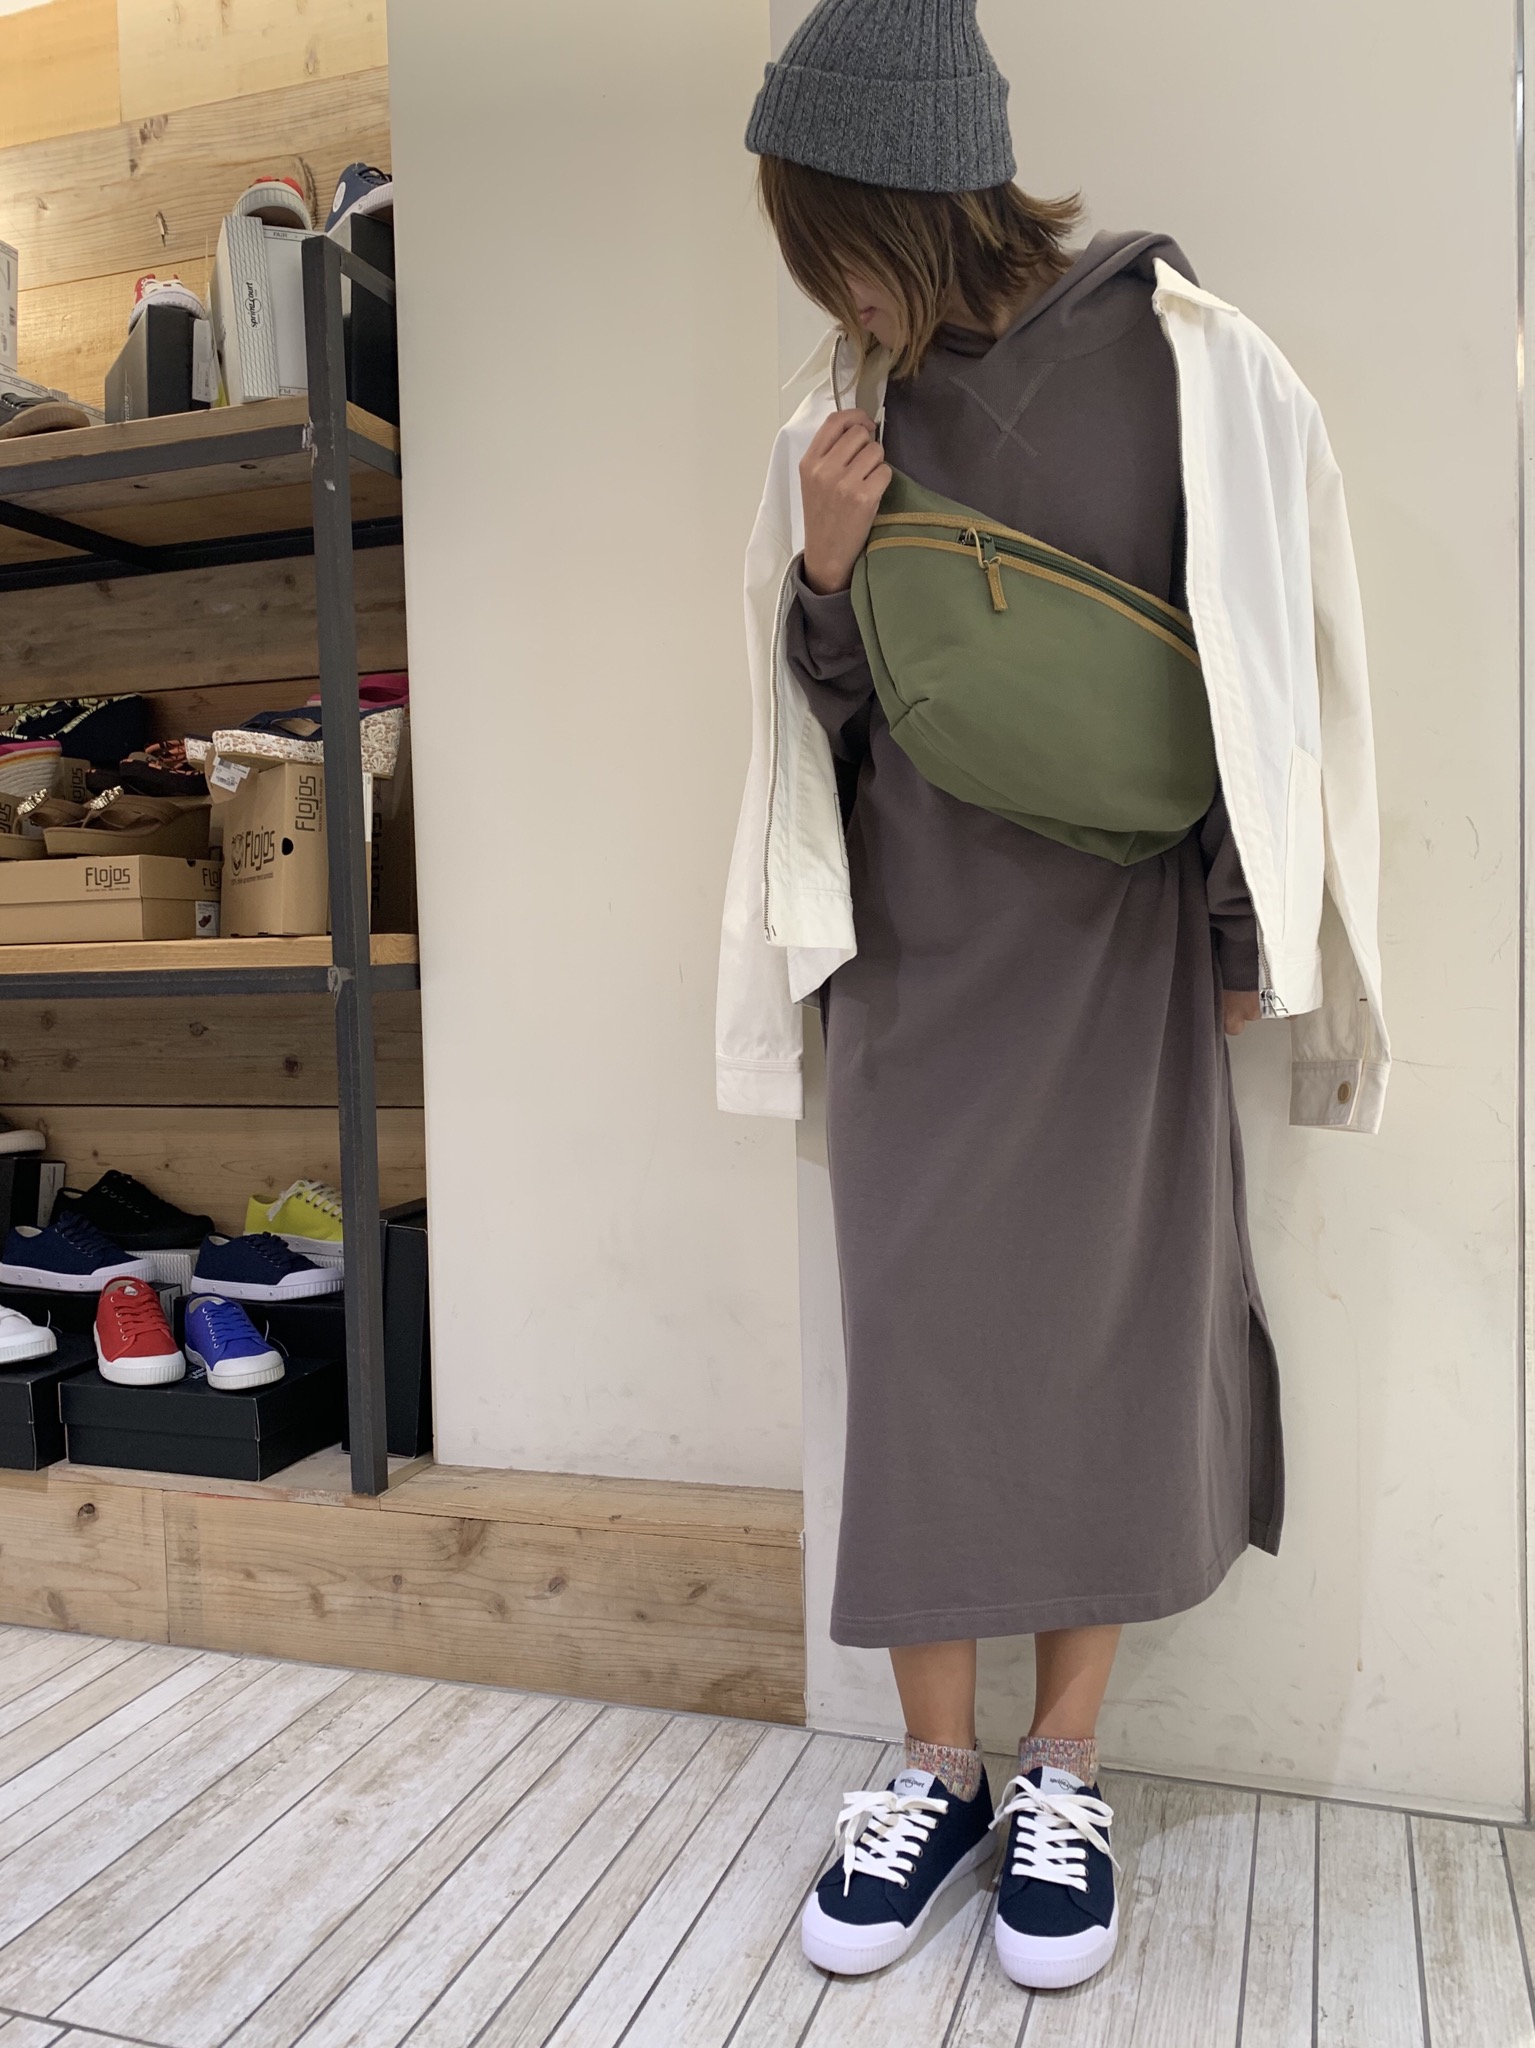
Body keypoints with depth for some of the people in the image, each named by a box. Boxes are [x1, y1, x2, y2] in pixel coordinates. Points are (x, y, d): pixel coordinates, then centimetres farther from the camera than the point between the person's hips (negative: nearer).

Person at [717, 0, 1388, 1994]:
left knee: (1114, 1349, 3)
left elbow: (1265, 668, -2)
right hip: (914, 945, 3)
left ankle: (1063, 1771, 22)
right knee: (921, 1350, 2)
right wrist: (822, 572, -12)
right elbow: (826, 702, 8)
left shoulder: (1193, 368, -6)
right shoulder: (854, 404, 5)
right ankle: (937, 1768, 19)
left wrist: (1243, 940, 0)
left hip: (1119, 946, -2)